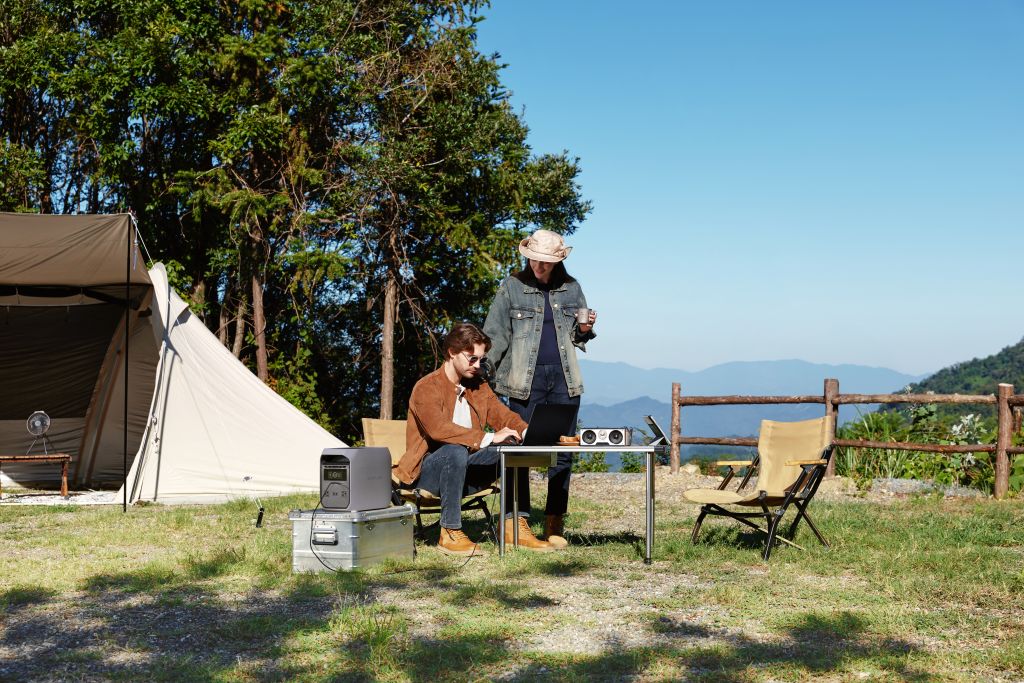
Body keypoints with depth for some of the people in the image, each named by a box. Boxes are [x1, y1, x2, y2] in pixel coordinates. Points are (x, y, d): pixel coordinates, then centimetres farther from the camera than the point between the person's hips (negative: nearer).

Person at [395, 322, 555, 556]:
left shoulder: (478, 385, 12)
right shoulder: (426, 387, -13)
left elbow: (502, 415, 8)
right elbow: (439, 429, -29)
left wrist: (526, 432, -15)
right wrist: (489, 438, -35)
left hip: (464, 469, 7)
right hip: (426, 472, -7)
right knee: (456, 451, -38)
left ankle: (516, 527, -13)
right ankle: (450, 534, -31)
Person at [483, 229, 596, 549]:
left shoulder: (572, 288, 11)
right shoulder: (512, 287, 2)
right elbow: (495, 334, 2)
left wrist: (584, 330, -1)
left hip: (564, 379, 3)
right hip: (525, 379, -3)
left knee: (562, 452, 3)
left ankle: (554, 525, 10)